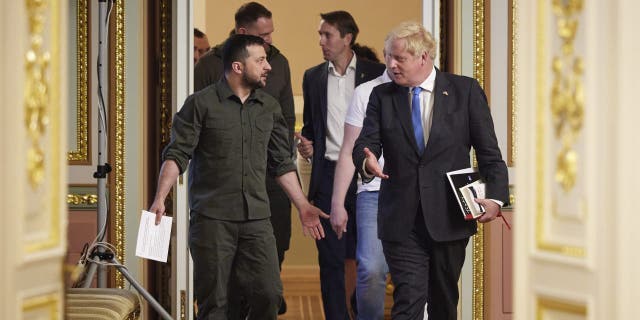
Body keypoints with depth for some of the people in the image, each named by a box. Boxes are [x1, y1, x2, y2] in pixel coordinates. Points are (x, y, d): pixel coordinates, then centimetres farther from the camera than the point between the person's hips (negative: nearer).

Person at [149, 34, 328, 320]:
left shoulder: (269, 107, 13)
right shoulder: (201, 104, -2)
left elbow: (281, 163, 18)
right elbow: (177, 154, -6)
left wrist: (302, 206, 14)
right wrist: (160, 199, -18)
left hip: (256, 220, 4)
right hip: (212, 219, -4)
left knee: (269, 295, -3)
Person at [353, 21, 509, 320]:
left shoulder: (466, 91, 0)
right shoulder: (382, 96, 6)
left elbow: (489, 151, 0)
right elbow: (365, 143, -2)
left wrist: (496, 196, -11)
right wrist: (368, 161, -25)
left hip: (450, 218, 0)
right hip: (401, 220, 0)